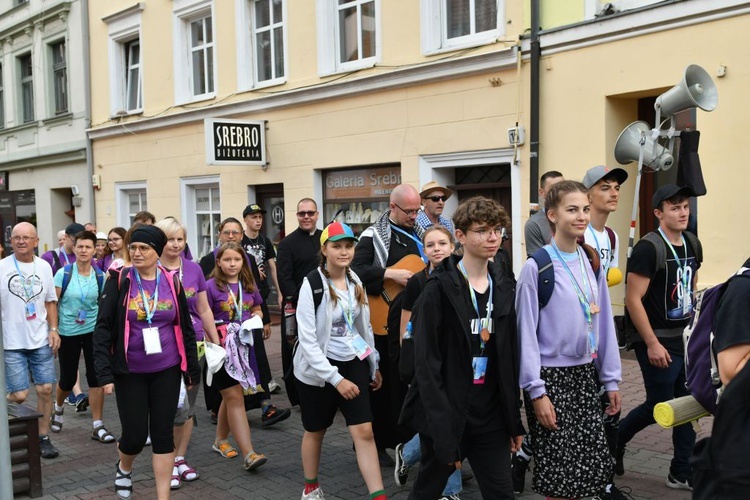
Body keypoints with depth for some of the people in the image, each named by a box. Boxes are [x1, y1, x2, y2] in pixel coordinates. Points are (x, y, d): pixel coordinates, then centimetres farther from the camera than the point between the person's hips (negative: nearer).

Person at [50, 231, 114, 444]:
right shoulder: (63, 273, -8)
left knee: (96, 377, -3)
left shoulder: (100, 276, -1)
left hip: (93, 331, 1)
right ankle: (58, 407, 43)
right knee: (68, 378, 9)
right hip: (67, 332, -1)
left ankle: (98, 426, 5)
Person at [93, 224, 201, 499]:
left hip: (166, 371, 2)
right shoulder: (119, 280, -6)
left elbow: (186, 328, 7)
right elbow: (103, 327, -7)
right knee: (135, 434, 4)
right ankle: (123, 468, 39)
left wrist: (192, 369, 9)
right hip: (130, 372, -1)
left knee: (163, 433, 5)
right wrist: (104, 373, -13)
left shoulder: (172, 281, 0)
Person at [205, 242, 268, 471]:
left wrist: (255, 319, -3)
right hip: (222, 348, -5)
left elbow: (257, 310, 18)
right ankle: (249, 454, -10)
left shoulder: (249, 285, 7)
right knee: (234, 397, -7)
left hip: (244, 346, 5)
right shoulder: (212, 286, -7)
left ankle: (220, 441, 35)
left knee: (231, 397, 16)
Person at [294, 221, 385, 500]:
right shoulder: (312, 285, -16)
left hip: (353, 363, 4)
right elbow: (307, 340, -19)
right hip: (318, 368, -4)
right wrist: (335, 378, -21)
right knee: (315, 431, 14)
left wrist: (373, 366, 15)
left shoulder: (355, 282, 2)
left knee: (364, 431, -6)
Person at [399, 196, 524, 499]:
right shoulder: (439, 290, -13)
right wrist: (443, 432, -19)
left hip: (491, 417, 5)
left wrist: (514, 420, 8)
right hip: (446, 415, -5)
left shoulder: (504, 289, 6)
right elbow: (427, 366, -15)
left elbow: (509, 359, 10)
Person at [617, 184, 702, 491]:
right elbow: (633, 299, -19)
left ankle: (682, 472, 20)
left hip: (687, 339, 7)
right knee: (658, 407, 1)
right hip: (659, 341, -7)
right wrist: (652, 344, -18)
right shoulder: (648, 248, -16)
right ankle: (613, 441, 25)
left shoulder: (692, 244, 7)